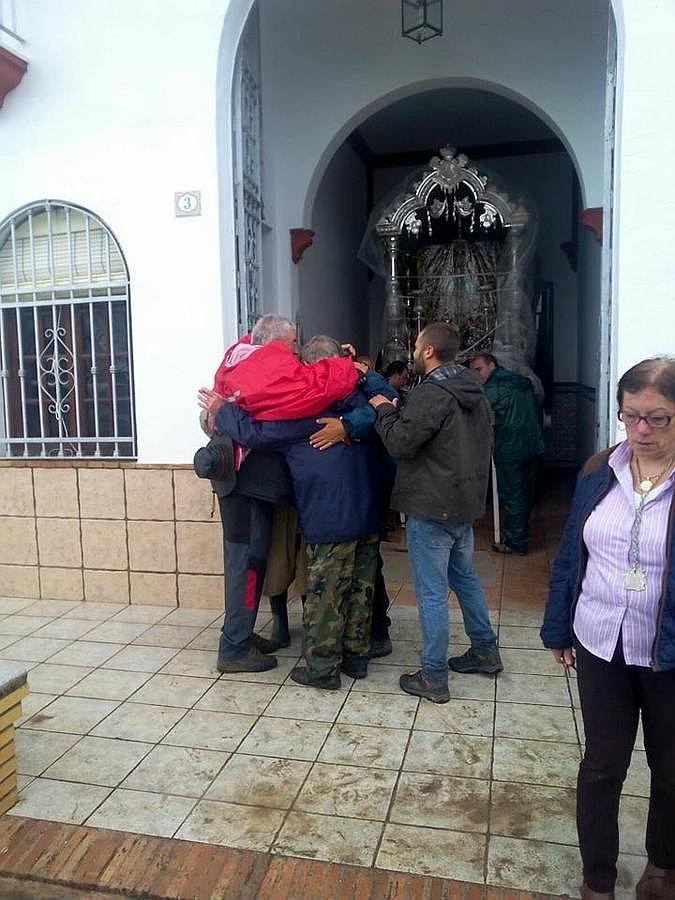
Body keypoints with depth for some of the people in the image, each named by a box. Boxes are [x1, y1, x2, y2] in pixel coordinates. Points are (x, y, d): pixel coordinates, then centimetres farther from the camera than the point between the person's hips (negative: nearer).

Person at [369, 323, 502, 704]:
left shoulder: (431, 394, -19)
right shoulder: (476, 392, 11)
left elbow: (401, 443, -22)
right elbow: (487, 445, 19)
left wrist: (385, 409, -6)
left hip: (431, 508, -9)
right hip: (466, 504, 9)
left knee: (432, 592, 0)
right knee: (465, 576, 24)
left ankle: (434, 678, 11)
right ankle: (485, 650, 36)